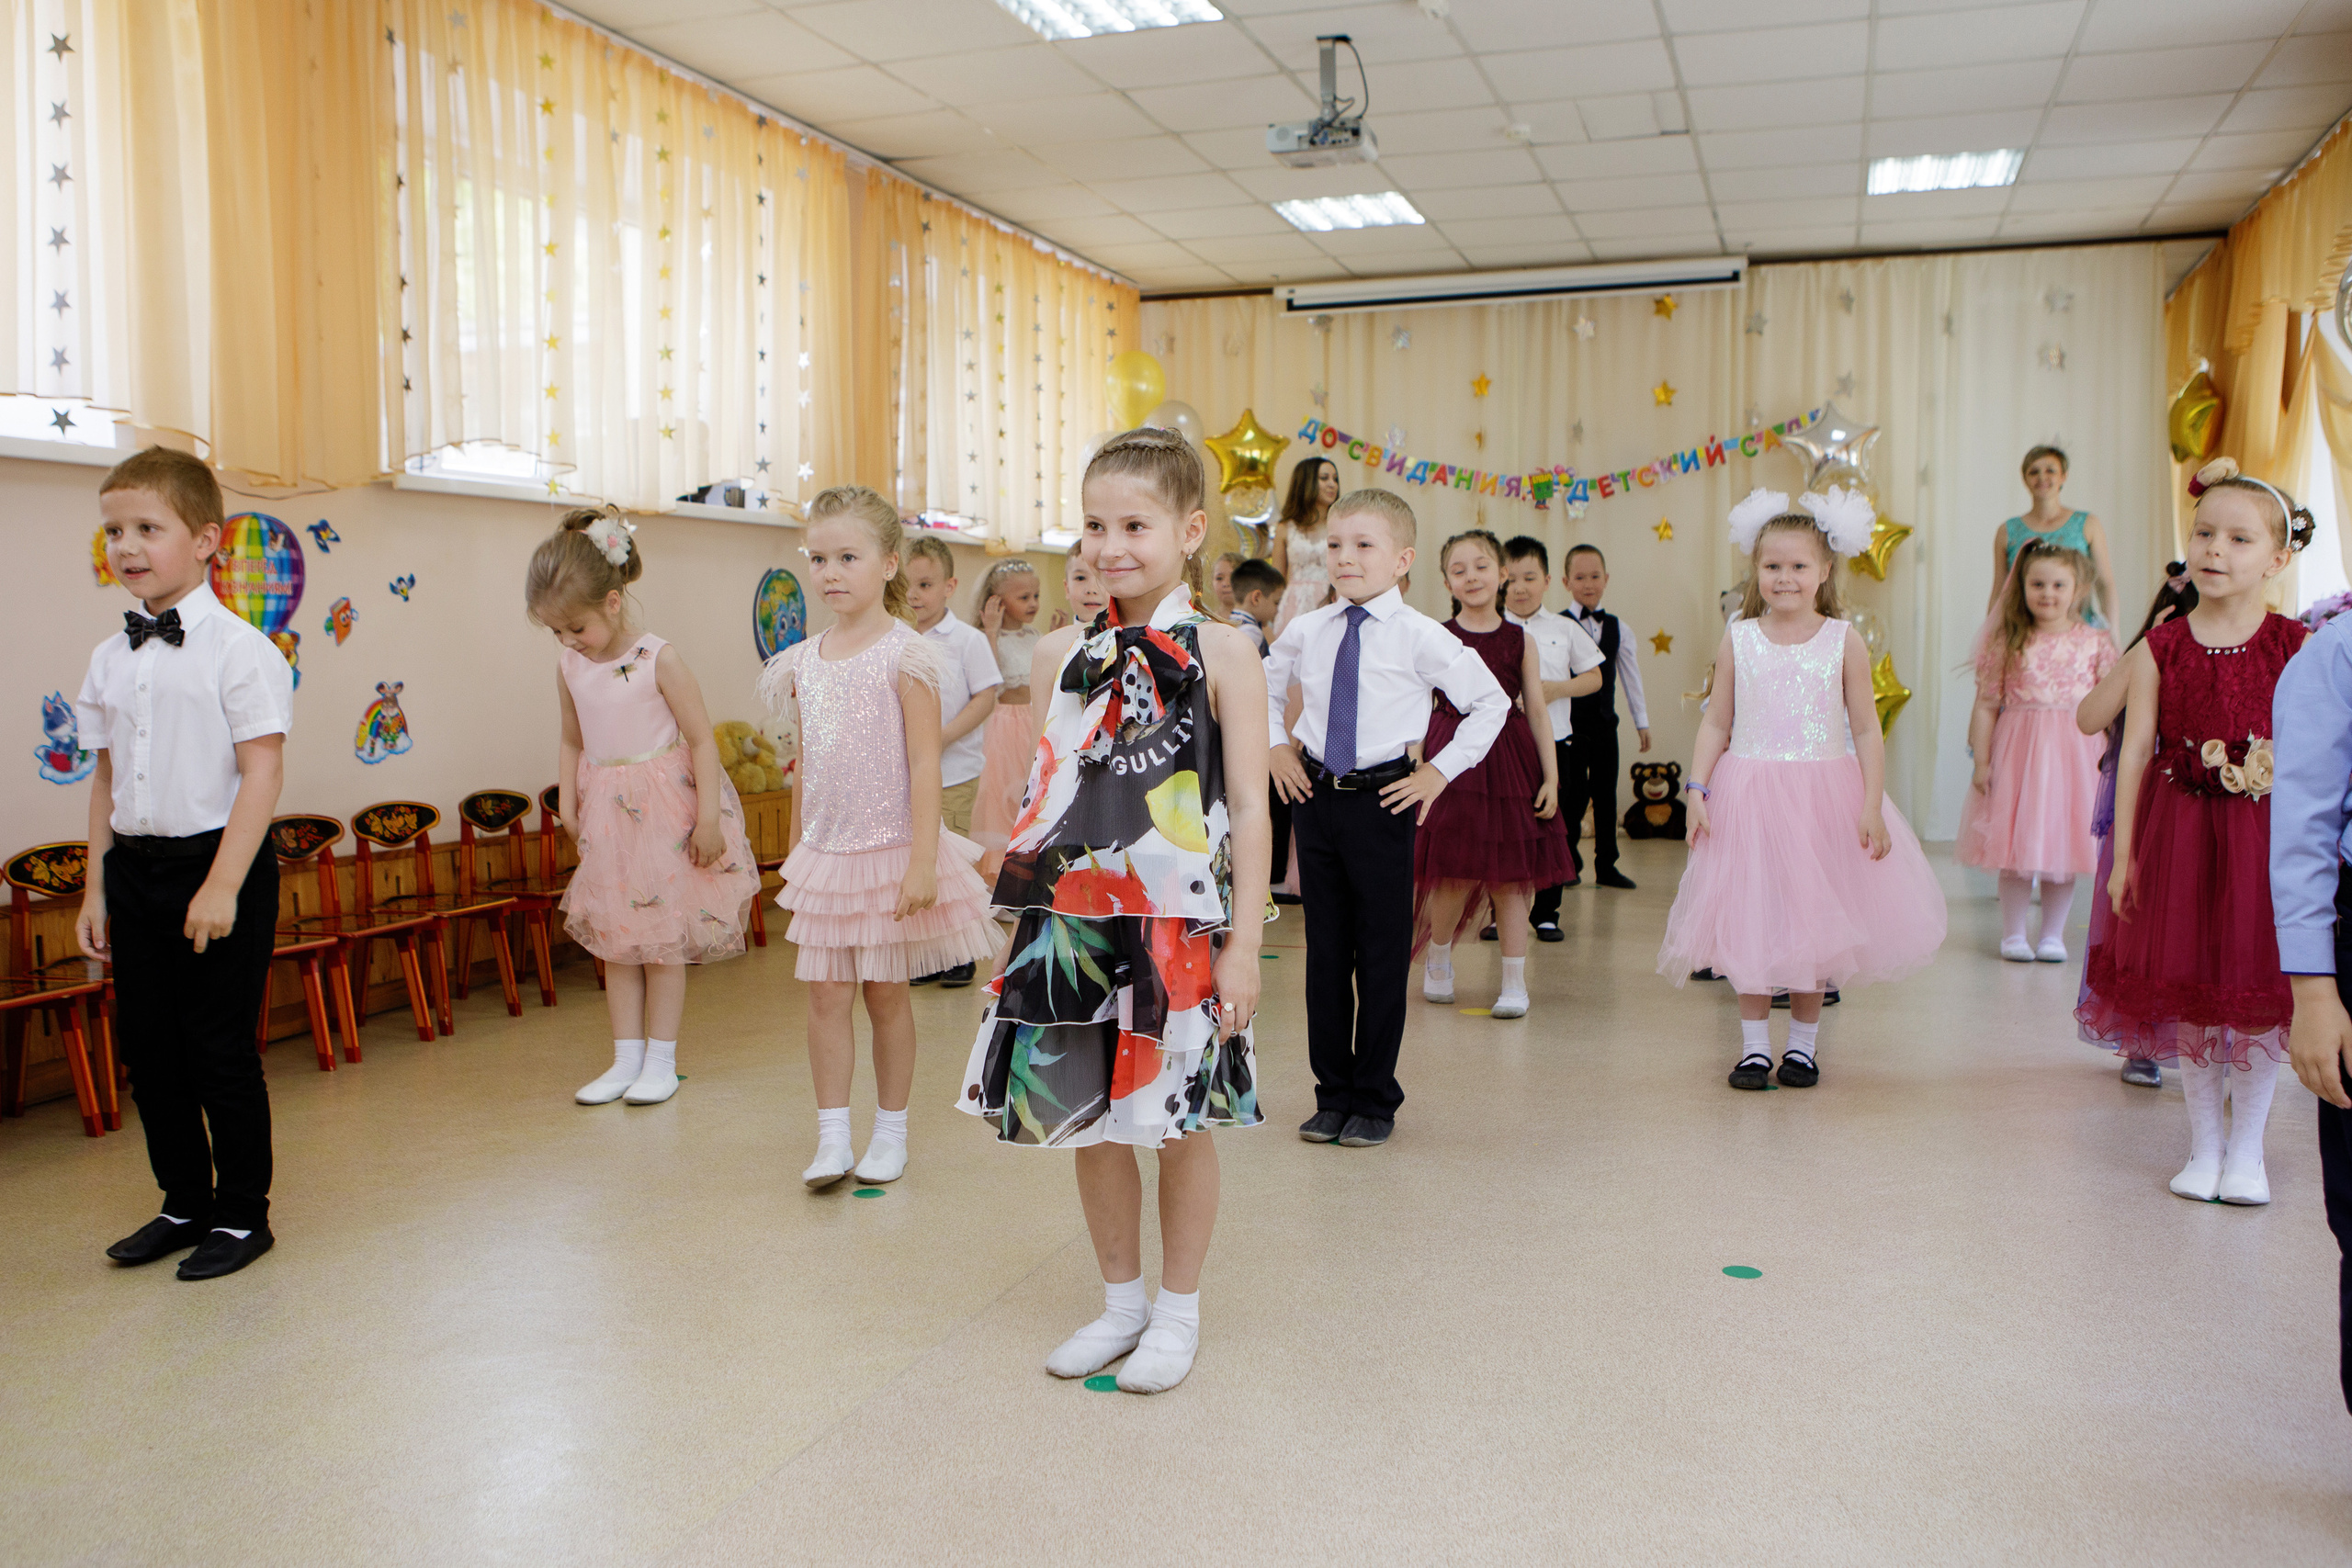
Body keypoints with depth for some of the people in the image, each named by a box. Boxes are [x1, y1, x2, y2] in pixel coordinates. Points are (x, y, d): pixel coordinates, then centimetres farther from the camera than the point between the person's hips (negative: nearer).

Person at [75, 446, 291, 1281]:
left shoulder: (237, 649, -10)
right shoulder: (110, 658, 9)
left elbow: (261, 772, -14)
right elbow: (108, 778, 14)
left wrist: (223, 886, -18)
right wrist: (96, 889, 12)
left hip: (217, 866, -6)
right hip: (134, 868, 7)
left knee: (221, 1048, 1)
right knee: (147, 1045, 13)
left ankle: (243, 1214, 17)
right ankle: (185, 1203, 29)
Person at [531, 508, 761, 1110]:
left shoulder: (658, 660, -15)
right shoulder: (570, 664, 1)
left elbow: (702, 740, -13)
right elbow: (572, 741, 14)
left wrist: (708, 820, -15)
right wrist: (566, 801, 3)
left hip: (663, 808, -5)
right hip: (606, 814, 5)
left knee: (664, 940, 3)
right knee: (615, 941, 9)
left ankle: (661, 1060, 13)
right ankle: (626, 1059, 18)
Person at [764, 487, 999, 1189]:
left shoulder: (905, 656, -11)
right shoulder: (804, 662, 6)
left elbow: (924, 765, -14)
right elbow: (806, 766, 14)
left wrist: (922, 861, -19)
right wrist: (796, 852, 15)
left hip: (890, 850, -4)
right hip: (824, 854, 5)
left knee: (887, 995, 6)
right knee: (825, 995, 2)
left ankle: (890, 1132, 20)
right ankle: (832, 1137, 10)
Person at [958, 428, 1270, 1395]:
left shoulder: (1220, 653, -6)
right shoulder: (1062, 653, 6)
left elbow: (1248, 807, -8)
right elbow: (1045, 800, 12)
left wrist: (1243, 940, -11)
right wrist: (1032, 912, 9)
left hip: (1178, 924, -4)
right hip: (1075, 923, 4)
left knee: (1179, 1118, 7)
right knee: (1088, 1115, 12)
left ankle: (1178, 1309, 26)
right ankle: (1120, 1299, 31)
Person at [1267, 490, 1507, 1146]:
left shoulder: (1420, 637, -9)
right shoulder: (1306, 631, 4)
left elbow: (1490, 702, -2)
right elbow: (1263, 684, 24)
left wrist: (1439, 772, -5)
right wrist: (1277, 747, 12)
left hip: (1382, 801, -4)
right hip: (1315, 797, 4)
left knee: (1382, 955, 4)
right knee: (1325, 951, 11)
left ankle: (1375, 1100, 18)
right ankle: (1333, 1093, 24)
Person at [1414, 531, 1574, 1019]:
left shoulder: (1521, 642, 5)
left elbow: (1538, 712, 6)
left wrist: (1551, 777, 3)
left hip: (1510, 760, 1)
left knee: (1511, 876, 2)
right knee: (1457, 873, 0)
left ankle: (1515, 980, 12)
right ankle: (1439, 961, 26)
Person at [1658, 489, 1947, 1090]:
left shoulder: (1843, 641, 0)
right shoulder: (1738, 639, 3)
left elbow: (1866, 730, 1)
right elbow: (1716, 724, 5)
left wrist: (1872, 806, -6)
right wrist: (1697, 789, -5)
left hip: (1824, 797, 0)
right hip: (1748, 797, 0)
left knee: (1815, 920, 6)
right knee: (1748, 921, 2)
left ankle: (1803, 1042, 21)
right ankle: (1754, 1044, 14)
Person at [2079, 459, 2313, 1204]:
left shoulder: (2297, 647, -4)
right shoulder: (2161, 648, -1)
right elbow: (2136, 750, -1)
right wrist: (2124, 852, -3)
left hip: (2267, 834, -1)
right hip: (2179, 832, 1)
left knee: (2262, 992, 5)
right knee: (2188, 993, 8)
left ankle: (2247, 1149, 23)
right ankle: (2204, 1144, 25)